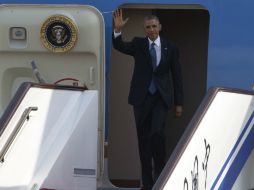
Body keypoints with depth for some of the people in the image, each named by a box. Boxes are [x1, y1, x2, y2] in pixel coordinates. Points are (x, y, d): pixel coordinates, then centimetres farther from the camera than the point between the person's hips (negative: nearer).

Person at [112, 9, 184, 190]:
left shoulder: (170, 48, 2)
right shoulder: (138, 44, 3)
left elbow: (177, 76, 5)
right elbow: (120, 46, -12)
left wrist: (179, 103, 4)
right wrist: (118, 30, -30)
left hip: (161, 97, -1)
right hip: (142, 97, 1)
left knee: (157, 132, -20)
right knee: (143, 138, 4)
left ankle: (160, 169, 1)